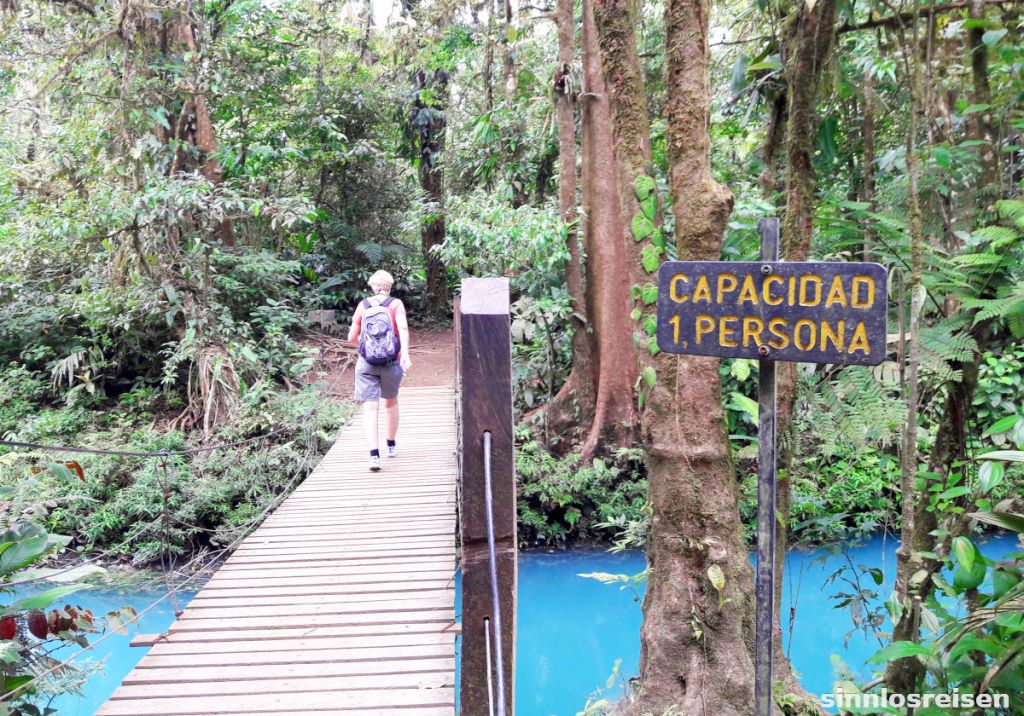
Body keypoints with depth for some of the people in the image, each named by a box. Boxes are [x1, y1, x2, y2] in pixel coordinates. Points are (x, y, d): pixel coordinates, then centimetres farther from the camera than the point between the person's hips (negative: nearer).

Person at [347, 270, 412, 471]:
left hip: (366, 365, 0)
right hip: (392, 364, 0)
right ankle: (391, 445, 37)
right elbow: (403, 328, -19)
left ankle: (374, 455, -18)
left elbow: (352, 337, 7)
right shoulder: (396, 304, -2)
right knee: (391, 403, 22)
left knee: (370, 409, -4)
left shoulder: (363, 305, 4)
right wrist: (405, 354, -27)